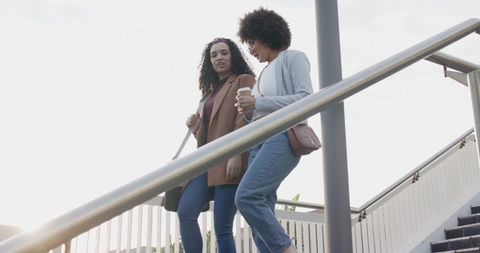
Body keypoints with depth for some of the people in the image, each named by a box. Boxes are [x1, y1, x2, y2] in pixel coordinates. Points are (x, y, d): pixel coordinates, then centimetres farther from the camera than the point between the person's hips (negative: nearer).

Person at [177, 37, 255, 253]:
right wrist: (195, 126, 8)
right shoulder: (213, 90, 28)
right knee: (185, 212, -13)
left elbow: (245, 119, -8)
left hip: (230, 161, -7)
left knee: (222, 227, -10)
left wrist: (236, 155, -20)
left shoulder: (244, 80, 7)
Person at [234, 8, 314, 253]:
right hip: (260, 140, 8)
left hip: (283, 137, -8)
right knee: (261, 217, -3)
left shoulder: (293, 58, 6)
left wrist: (258, 103, -11)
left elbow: (306, 99, -9)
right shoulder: (265, 72, 27)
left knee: (246, 196, -24)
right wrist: (249, 111, 5)